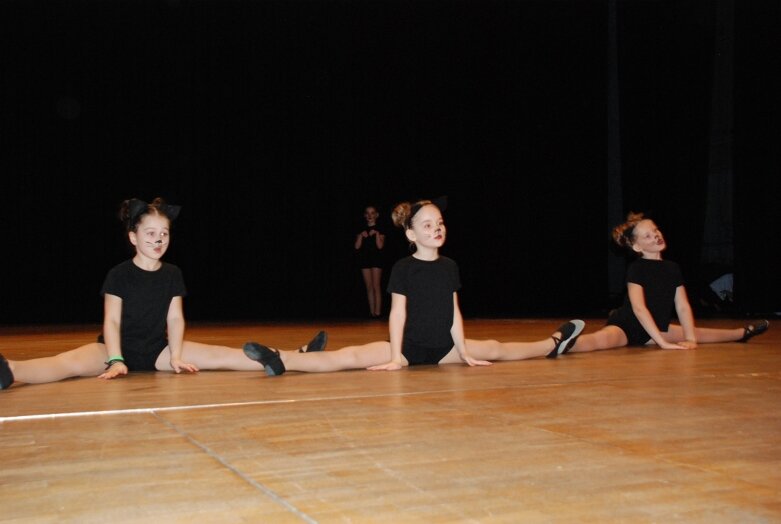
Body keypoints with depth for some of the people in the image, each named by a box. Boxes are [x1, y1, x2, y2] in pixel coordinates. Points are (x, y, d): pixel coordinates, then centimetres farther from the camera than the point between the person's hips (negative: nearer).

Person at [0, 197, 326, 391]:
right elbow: (112, 320, -13)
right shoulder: (119, 275, -8)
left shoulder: (172, 274, 3)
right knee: (72, 362, -35)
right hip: (118, 347, -4)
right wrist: (116, 362, -24)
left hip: (157, 350, 4)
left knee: (225, 357, -10)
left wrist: (176, 357, -9)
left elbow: (175, 318, 2)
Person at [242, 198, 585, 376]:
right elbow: (397, 314, -14)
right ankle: (281, 360, -41)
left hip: (442, 348, 6)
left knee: (495, 349, 16)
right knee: (350, 357, -26)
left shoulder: (450, 267, 3)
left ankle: (553, 344, 39)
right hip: (409, 347, -5)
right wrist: (395, 357, -17)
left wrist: (463, 351, 7)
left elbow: (454, 312, 7)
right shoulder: (403, 268, -12)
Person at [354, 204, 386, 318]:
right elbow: (357, 246, 2)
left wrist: (376, 234, -18)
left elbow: (380, 246, -9)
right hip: (364, 259, 4)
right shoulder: (361, 230, 12)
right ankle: (372, 311, 4)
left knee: (376, 286, -8)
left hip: (376, 259, -4)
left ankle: (378, 312, -8)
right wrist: (361, 235, -11)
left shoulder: (380, 230, 2)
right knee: (369, 287, 3)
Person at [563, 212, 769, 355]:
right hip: (624, 327, -8)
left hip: (652, 330, 8)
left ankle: (743, 333, 50)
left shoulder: (673, 268, 2)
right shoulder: (636, 268, -18)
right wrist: (663, 342, -29)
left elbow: (683, 306, 2)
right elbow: (639, 308, -27)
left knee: (698, 333, 25)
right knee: (602, 340, -43)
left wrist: (690, 339, -8)